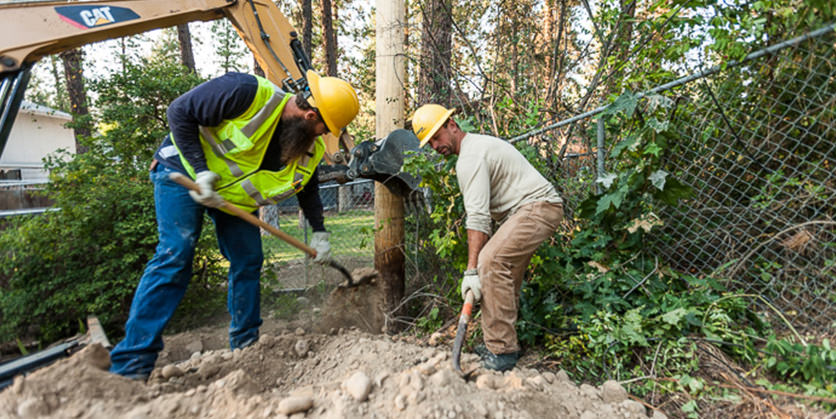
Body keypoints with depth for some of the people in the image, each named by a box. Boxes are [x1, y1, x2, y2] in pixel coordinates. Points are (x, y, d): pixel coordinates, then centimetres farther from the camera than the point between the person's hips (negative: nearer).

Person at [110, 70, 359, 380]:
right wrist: (201, 170, -27)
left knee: (248, 261, 0)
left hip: (234, 193, 6)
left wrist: (319, 232, 4)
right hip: (184, 172, -6)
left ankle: (246, 347, 14)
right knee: (174, 256, -15)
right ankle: (131, 365, -10)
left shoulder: (311, 149, -9)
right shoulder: (247, 93, -29)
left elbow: (308, 189, 8)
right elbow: (179, 112, -21)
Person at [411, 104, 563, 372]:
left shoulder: (470, 156, -15)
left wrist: (471, 270, -25)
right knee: (506, 273, 12)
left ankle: (502, 351, -18)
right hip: (533, 208, 11)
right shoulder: (478, 144, 19)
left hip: (538, 205, -11)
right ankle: (506, 343, 20)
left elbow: (478, 216, -24)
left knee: (491, 260, -24)